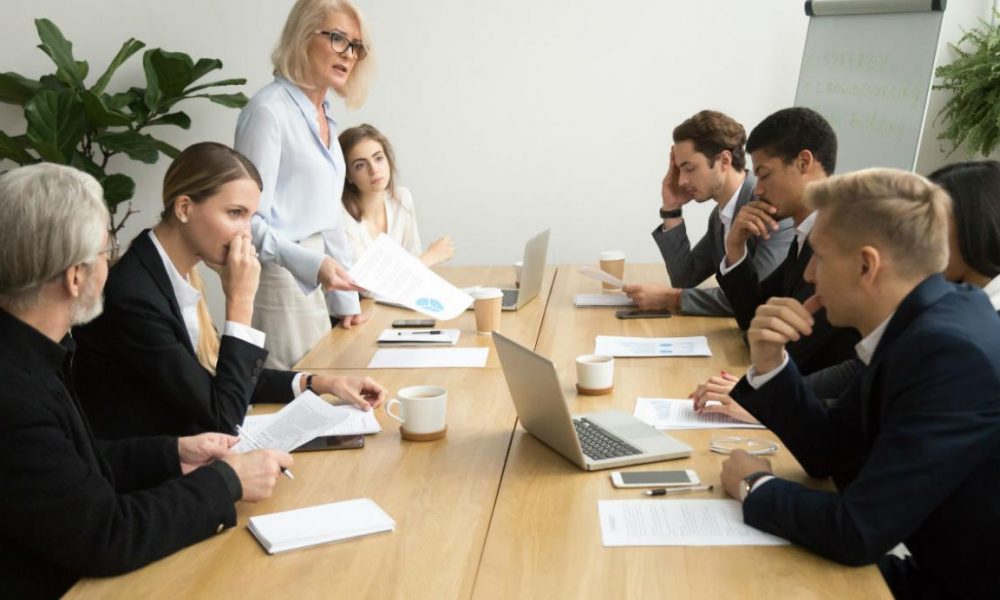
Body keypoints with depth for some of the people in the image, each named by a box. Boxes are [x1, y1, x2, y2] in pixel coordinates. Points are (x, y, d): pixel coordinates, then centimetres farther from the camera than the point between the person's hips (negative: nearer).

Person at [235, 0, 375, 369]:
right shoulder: (268, 110, -14)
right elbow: (250, 219, -19)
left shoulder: (324, 116, 12)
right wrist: (311, 264, -33)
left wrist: (346, 298, 14)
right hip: (277, 280, -8)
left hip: (309, 283, 8)